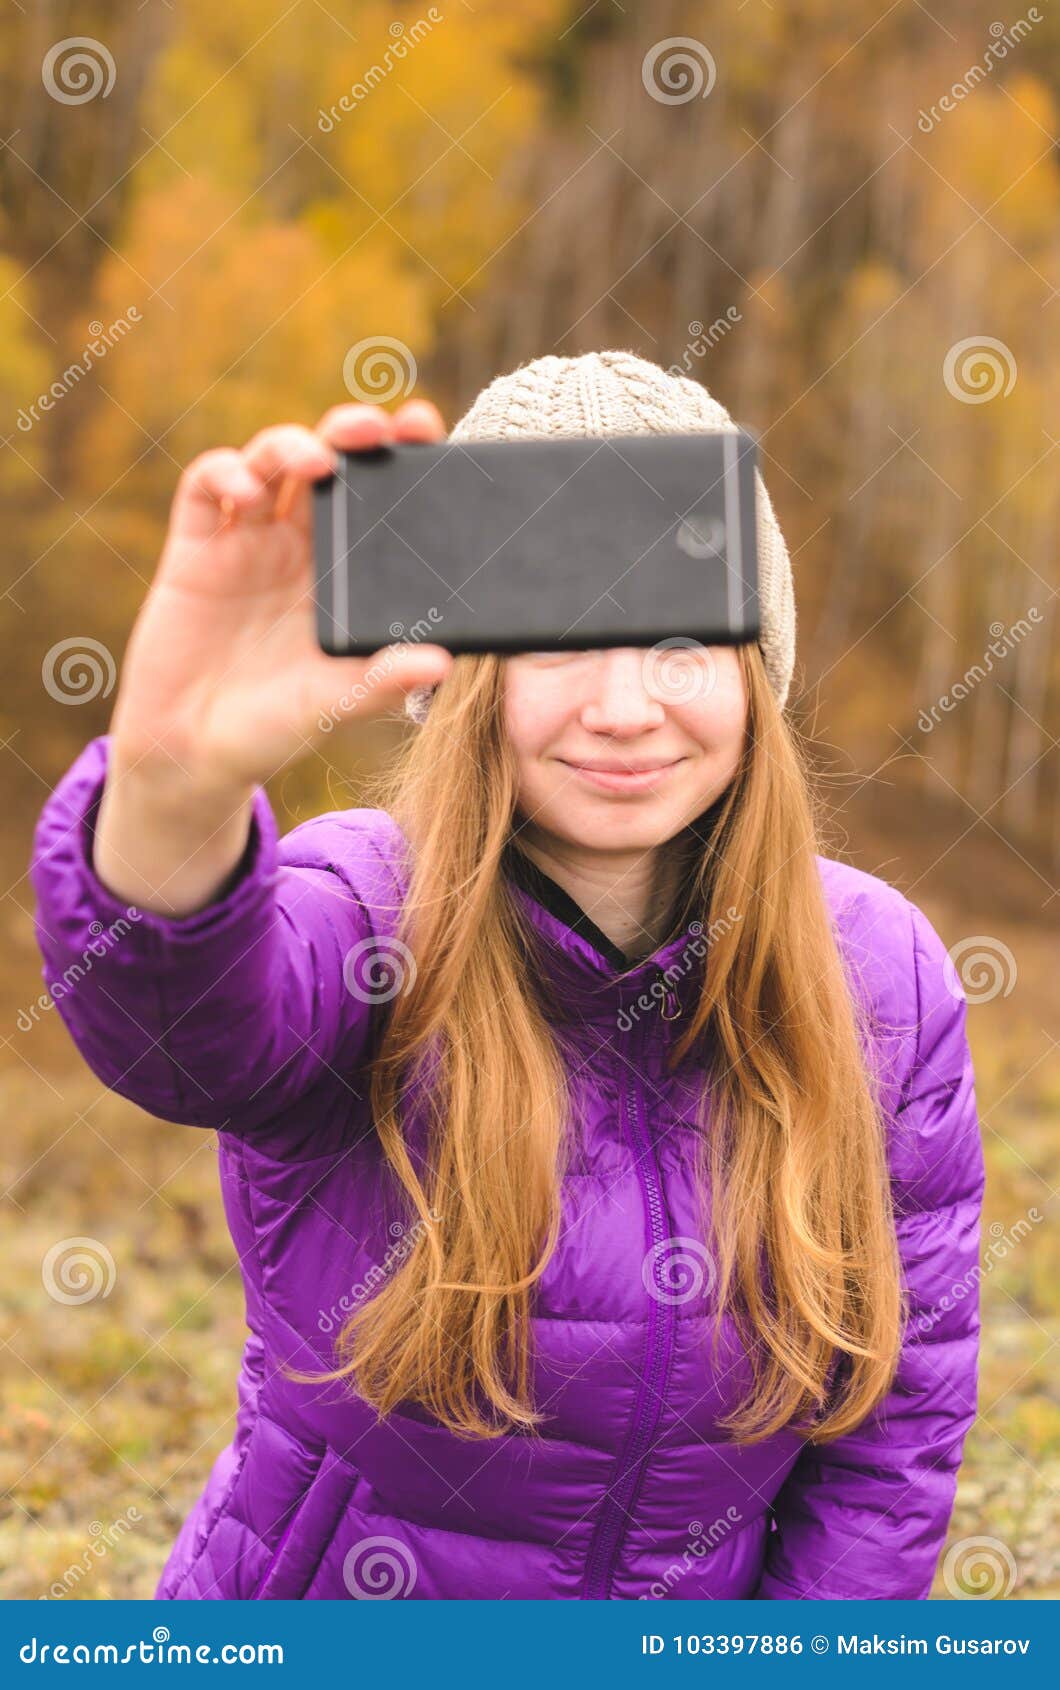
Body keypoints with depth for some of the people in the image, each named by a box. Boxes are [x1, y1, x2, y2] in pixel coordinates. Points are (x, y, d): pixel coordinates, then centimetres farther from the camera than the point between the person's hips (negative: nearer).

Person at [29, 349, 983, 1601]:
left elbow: (895, 1428, -2)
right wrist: (176, 782, -58)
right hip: (316, 1601, -1)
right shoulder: (369, 926, -17)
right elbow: (184, 1014, -41)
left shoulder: (878, 977, -7)